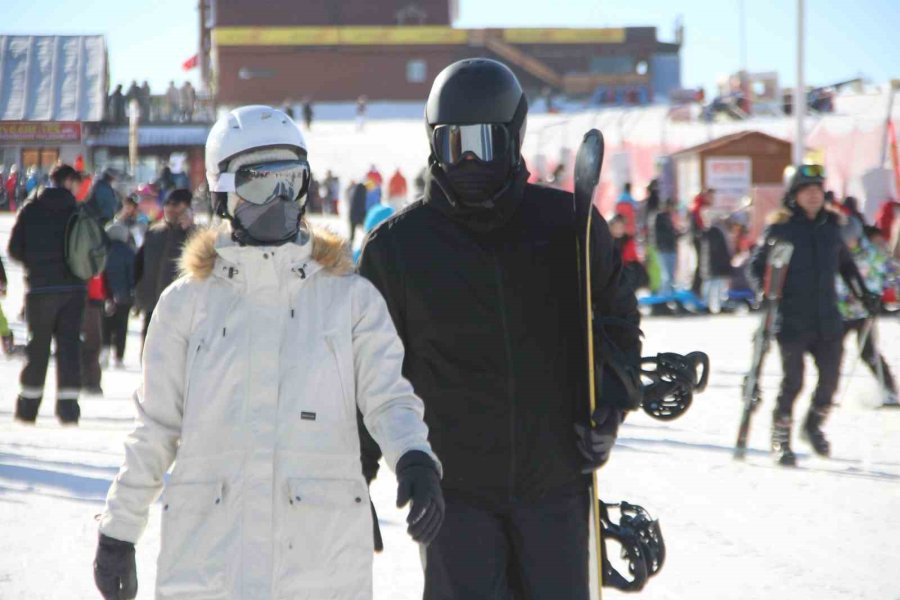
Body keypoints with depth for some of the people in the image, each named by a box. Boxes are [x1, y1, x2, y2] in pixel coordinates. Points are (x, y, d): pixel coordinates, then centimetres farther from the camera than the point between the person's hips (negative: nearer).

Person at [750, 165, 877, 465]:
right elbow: (757, 264, 0)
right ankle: (780, 439, 8)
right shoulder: (780, 227, -3)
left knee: (830, 376, 4)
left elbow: (845, 263, 24)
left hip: (827, 319, 5)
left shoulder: (830, 226, 11)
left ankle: (814, 425, 30)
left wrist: (863, 294, 22)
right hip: (792, 320, -4)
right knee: (793, 379, -7)